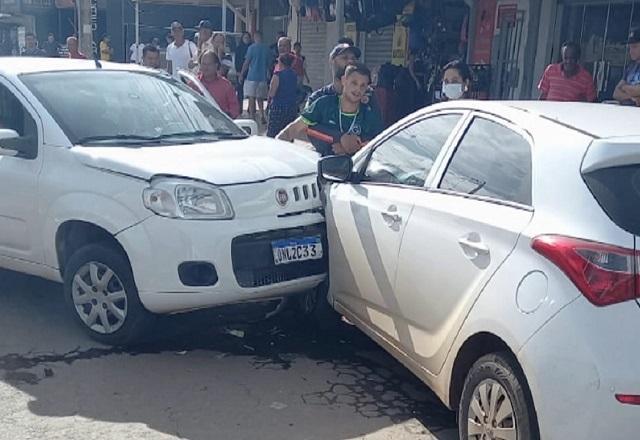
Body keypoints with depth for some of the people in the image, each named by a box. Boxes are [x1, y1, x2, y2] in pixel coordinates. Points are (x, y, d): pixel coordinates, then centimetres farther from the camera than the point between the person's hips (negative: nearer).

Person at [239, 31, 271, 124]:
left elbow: (247, 62, -7)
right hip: (263, 77, 5)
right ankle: (262, 116, 7)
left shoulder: (252, 47, -8)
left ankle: (252, 117, -1)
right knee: (260, 98, 14)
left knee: (251, 97, 0)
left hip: (252, 76, -4)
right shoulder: (267, 49, 6)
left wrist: (241, 75, 1)